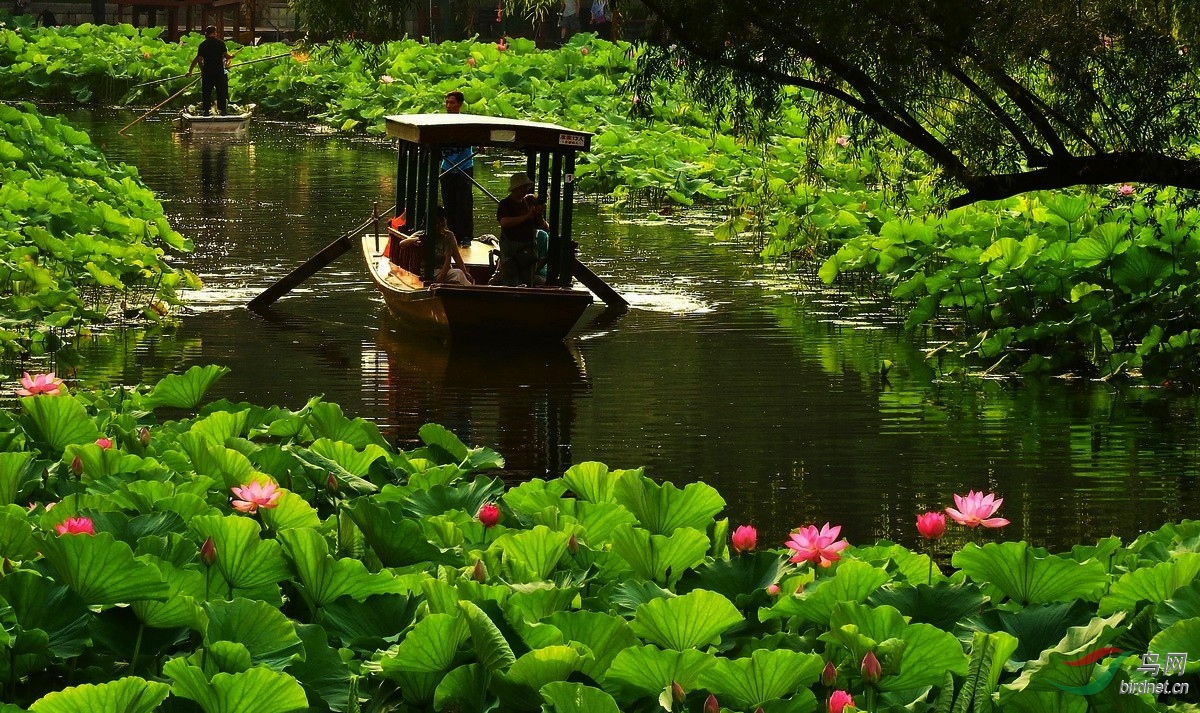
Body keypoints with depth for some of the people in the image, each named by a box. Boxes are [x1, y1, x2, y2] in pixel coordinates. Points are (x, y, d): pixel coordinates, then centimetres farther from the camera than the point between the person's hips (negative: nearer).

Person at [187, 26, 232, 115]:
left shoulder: (203, 44, 0)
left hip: (207, 72, 0)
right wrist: (231, 57, 20)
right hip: (219, 71, 0)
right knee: (221, 92, 7)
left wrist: (190, 70, 2)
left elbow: (198, 59, -5)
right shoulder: (220, 42, -1)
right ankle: (223, 109, 5)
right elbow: (226, 55, -4)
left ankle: (206, 110, 4)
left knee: (206, 92, 7)